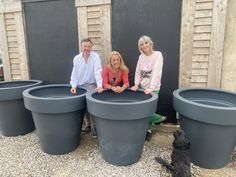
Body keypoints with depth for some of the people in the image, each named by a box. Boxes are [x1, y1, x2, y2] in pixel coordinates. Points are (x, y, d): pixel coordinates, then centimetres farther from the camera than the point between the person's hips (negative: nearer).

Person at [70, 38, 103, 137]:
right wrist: (73, 86, -12)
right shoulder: (76, 58, 2)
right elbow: (74, 73, 2)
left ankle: (94, 126, 3)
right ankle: (87, 124, 27)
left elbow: (98, 71, -18)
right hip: (80, 86, 3)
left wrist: (99, 85, -29)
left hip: (92, 85, -3)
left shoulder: (95, 56, -8)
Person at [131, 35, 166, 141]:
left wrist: (151, 88, -27)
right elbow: (138, 72, 7)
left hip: (152, 88, -5)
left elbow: (157, 72, -20)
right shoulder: (141, 57, 6)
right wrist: (136, 84, -8)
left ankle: (148, 130, 23)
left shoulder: (158, 55, -10)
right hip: (142, 87, 5)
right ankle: (159, 118, 30)